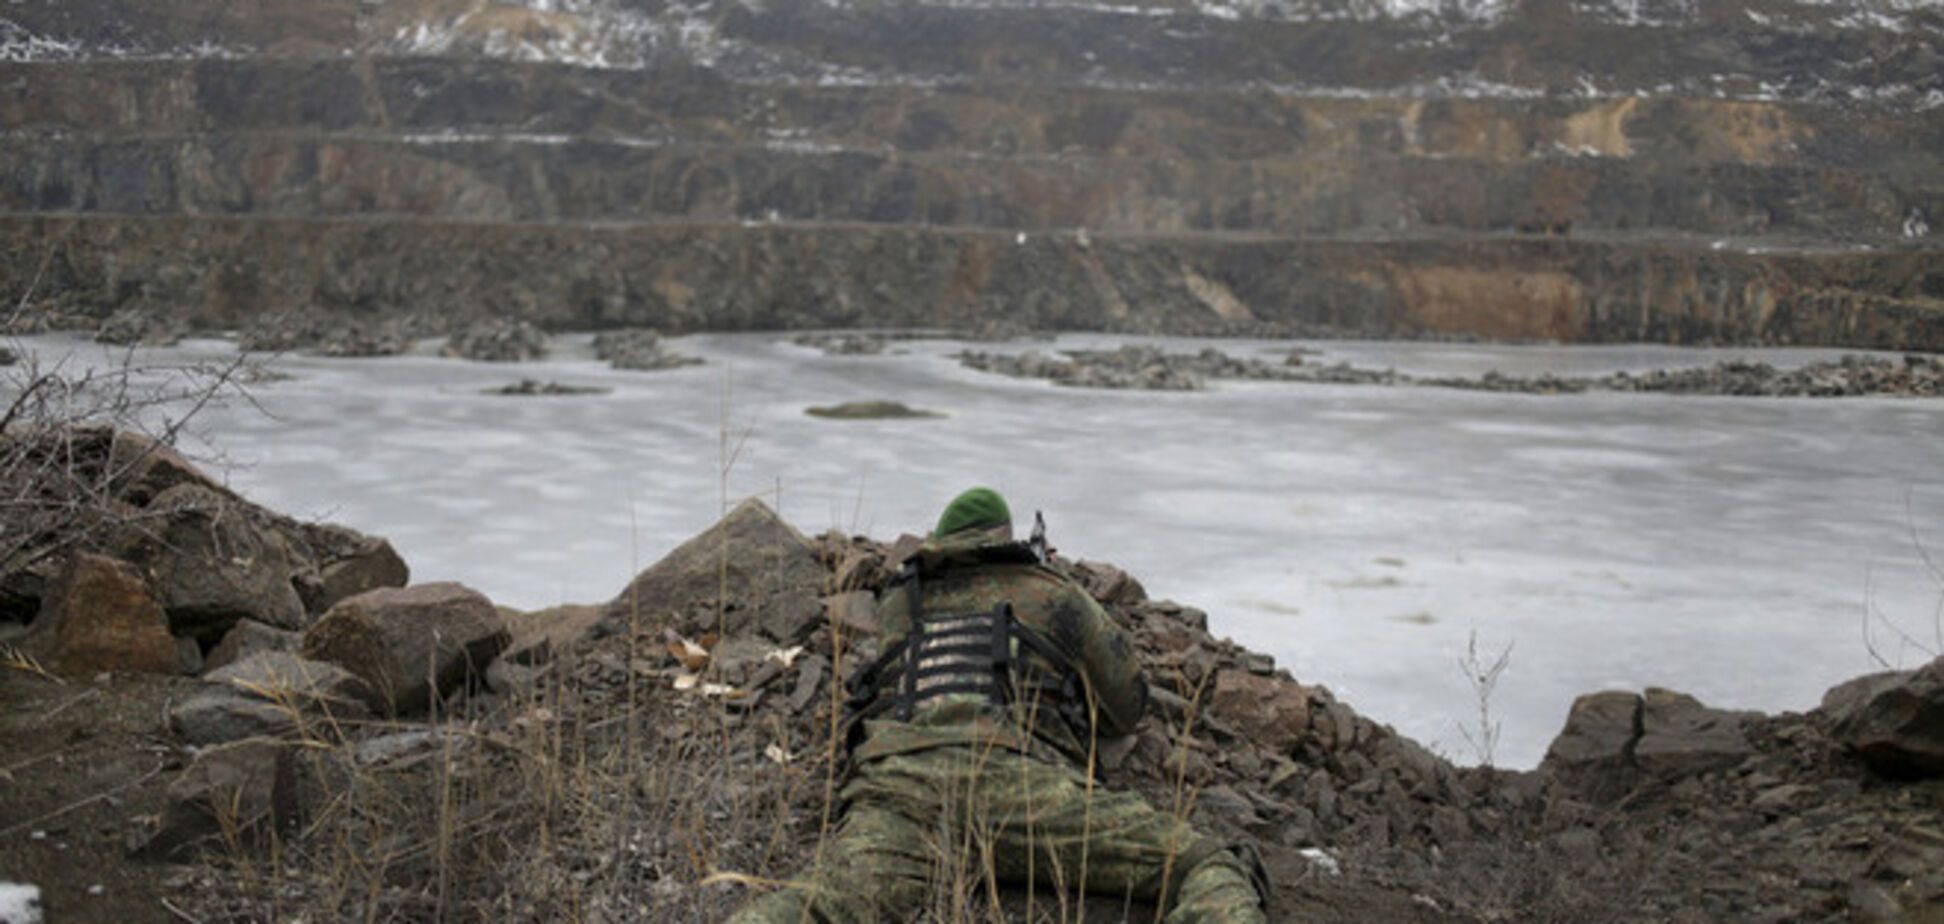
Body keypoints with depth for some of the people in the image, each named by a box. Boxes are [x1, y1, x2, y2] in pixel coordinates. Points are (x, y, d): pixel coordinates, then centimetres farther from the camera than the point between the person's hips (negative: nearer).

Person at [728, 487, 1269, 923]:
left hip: (897, 777, 3)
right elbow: (1127, 710, 36)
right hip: (1017, 776, -3)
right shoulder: (1052, 595, 27)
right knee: (1211, 871, -4)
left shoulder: (897, 604, 35)